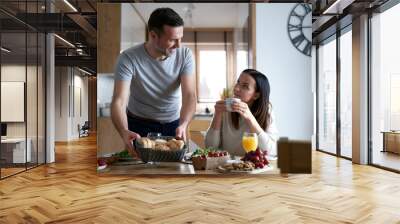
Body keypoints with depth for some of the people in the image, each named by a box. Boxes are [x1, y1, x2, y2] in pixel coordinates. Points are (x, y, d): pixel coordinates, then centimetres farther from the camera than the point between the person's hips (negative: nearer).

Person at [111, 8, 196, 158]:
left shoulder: (185, 55, -15)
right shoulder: (128, 58, -22)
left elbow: (189, 95, -21)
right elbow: (119, 101, -27)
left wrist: (183, 125, -40)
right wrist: (124, 132, -47)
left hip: (174, 124, 3)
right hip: (139, 126, -2)